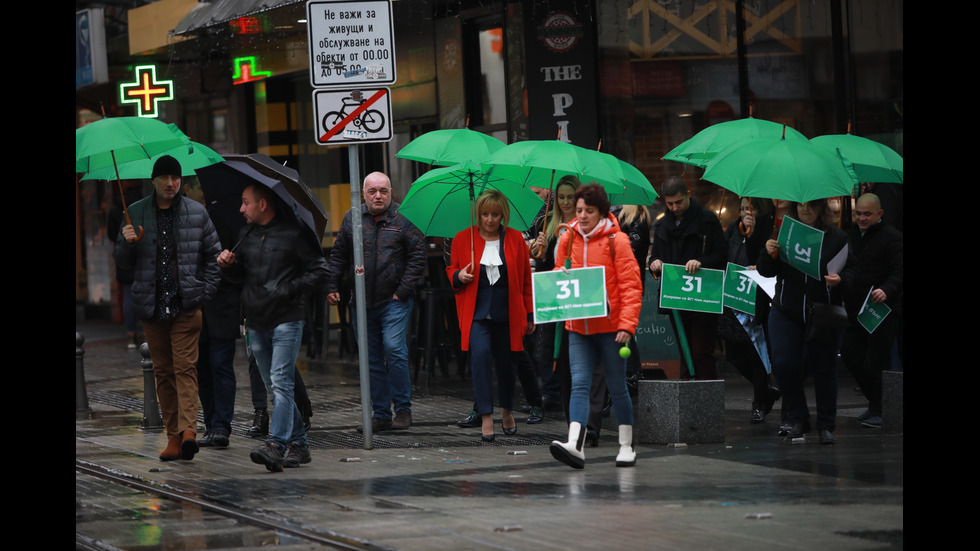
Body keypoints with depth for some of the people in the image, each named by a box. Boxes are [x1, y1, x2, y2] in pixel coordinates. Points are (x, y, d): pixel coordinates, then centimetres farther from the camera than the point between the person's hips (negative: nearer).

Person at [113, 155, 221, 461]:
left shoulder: (197, 213, 5)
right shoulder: (136, 213, 7)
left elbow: (213, 254, 12)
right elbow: (122, 262, 11)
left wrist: (206, 290, 2)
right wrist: (127, 243, -11)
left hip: (186, 305, -2)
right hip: (151, 306, 2)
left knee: (185, 366, -12)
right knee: (163, 371, 5)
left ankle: (188, 429, -22)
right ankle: (174, 435, 8)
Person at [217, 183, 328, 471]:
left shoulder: (294, 233, -6)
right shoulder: (245, 234, 14)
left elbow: (319, 270, -5)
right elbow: (240, 274, 23)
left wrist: (290, 291, -13)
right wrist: (228, 264, 1)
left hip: (286, 319, -7)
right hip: (256, 323, 7)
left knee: (280, 382, -17)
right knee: (276, 388, 9)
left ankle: (276, 445, -25)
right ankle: (298, 444, 18)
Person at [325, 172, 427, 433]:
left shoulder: (403, 219, -1)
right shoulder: (352, 220, 10)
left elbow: (418, 257, -2)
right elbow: (338, 256, 16)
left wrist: (403, 290, -8)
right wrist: (332, 287, 6)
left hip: (394, 301, -4)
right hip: (363, 302, 4)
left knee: (394, 348, -17)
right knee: (372, 359, 7)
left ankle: (403, 409, -5)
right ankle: (381, 414, 14)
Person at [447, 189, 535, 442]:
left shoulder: (515, 239, 4)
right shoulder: (463, 239, 3)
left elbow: (526, 279, 9)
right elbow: (451, 270, 15)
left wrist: (529, 315, 8)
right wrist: (459, 277, -10)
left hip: (507, 314, 1)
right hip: (476, 313, -1)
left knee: (506, 363, 8)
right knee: (480, 354, -20)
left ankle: (507, 410, 34)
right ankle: (486, 417, -18)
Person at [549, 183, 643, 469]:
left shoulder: (616, 240, -6)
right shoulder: (568, 239, 7)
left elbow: (631, 285, -9)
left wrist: (627, 325, -17)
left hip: (610, 326, -4)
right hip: (578, 327, 4)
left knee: (617, 387, 6)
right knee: (580, 384, -8)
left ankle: (626, 446, 17)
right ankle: (575, 445, -20)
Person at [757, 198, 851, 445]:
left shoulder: (836, 237, -1)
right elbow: (765, 272, 5)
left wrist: (840, 279, -21)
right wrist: (768, 254, -16)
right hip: (786, 312, 2)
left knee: (823, 368, 2)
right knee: (783, 364, -7)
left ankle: (826, 426, 14)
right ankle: (796, 417, 10)